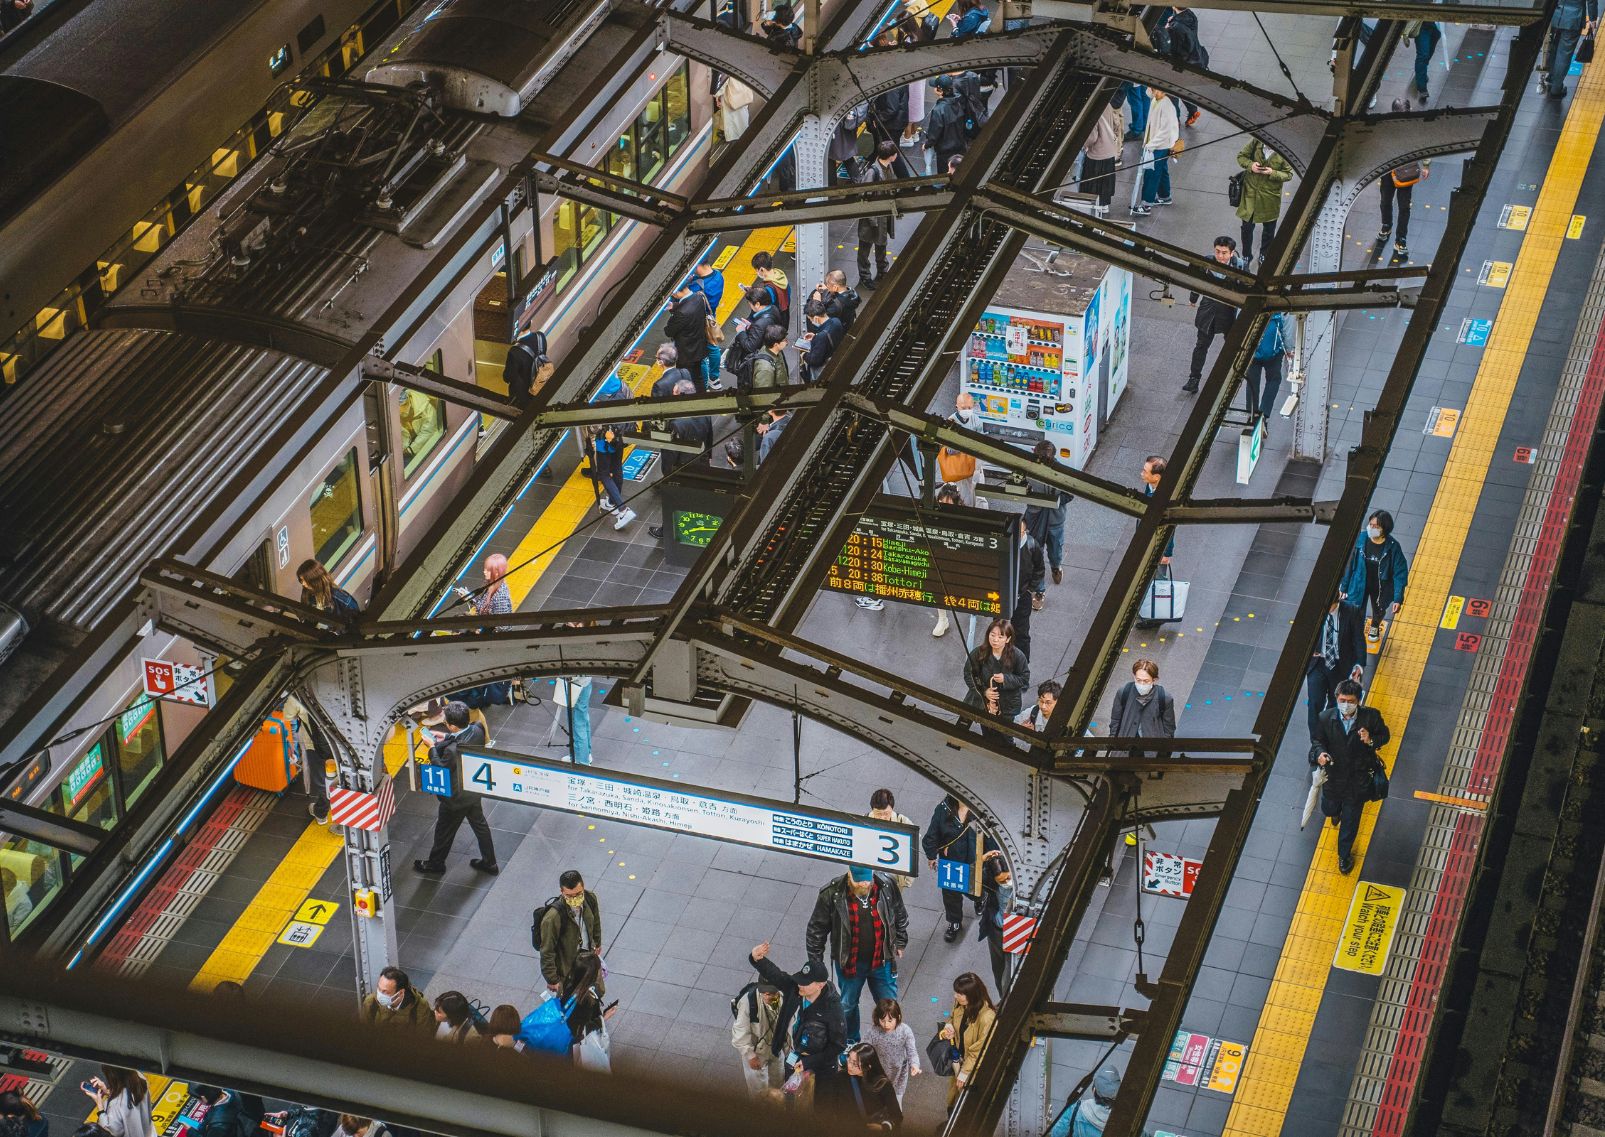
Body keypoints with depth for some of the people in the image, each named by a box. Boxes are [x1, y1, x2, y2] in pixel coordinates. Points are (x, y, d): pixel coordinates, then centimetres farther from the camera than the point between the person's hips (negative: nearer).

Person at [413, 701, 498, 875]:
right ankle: (489, 862, 43)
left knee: (444, 831, 20)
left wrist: (433, 748, -13)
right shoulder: (477, 730, -20)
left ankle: (435, 863, 44)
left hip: (456, 799, -7)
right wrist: (446, 737, -1)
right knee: (480, 825, 27)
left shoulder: (453, 750, -42)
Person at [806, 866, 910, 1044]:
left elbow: (900, 916, 3)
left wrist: (900, 943, 14)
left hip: (882, 960, 1)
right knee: (848, 1005, 21)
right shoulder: (831, 894, -23)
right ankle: (850, 1043, 46)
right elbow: (816, 928, -10)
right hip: (849, 961, -1)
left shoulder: (887, 886, -18)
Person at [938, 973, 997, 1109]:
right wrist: (949, 1029, -14)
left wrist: (965, 1072, -18)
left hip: (976, 1069, -6)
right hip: (960, 1060, 6)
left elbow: (980, 1051, -25)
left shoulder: (987, 1017, -35)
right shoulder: (960, 1006, -14)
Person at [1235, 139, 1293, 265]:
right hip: (1250, 193, 1)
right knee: (1247, 227, 15)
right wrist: (1250, 165, -20)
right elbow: (1241, 156, 0)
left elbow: (1288, 174, -9)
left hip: (1270, 197, -1)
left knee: (1269, 229, 19)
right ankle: (1246, 255, 38)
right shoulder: (1256, 142, -14)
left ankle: (1264, 255, 44)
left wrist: (1273, 173, -27)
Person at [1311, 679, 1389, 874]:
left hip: (1357, 781, -1)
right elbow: (1318, 741, -5)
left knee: (1350, 821, 14)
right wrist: (1320, 754, -27)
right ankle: (1337, 811, 67)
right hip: (1333, 776, 1)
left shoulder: (1371, 717, -21)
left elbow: (1384, 735, -5)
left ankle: (1344, 855, 40)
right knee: (1329, 809, 27)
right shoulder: (1326, 718, -19)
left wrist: (1371, 741, -27)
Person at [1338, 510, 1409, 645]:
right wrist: (1344, 587, -1)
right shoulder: (1361, 540, -20)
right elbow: (1350, 564, -8)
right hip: (1359, 585, 0)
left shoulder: (1392, 547, -25)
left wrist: (1398, 598, -17)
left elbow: (1400, 573, -16)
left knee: (1379, 612, 29)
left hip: (1381, 588, 1)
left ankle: (1375, 627, 64)